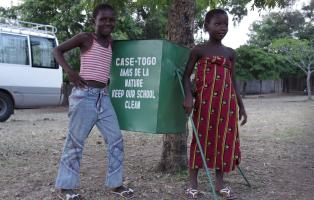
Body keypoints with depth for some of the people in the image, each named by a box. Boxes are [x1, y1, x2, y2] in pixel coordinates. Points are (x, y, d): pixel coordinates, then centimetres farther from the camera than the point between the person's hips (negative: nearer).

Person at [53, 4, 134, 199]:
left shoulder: (111, 42, 14)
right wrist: (70, 71, -13)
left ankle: (115, 183, 17)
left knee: (116, 138, 5)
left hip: (103, 96, 6)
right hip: (84, 95, -6)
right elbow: (58, 50, -1)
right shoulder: (85, 38, -3)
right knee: (76, 141, 1)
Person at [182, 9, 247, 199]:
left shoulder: (230, 53, 12)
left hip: (227, 103, 4)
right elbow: (186, 75, -1)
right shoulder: (199, 50, 1)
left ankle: (220, 183, 18)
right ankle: (193, 183, 10)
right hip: (204, 102, -4)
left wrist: (241, 106, 10)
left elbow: (233, 82, 14)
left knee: (225, 139, 6)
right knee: (201, 138, 0)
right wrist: (189, 96, -18)